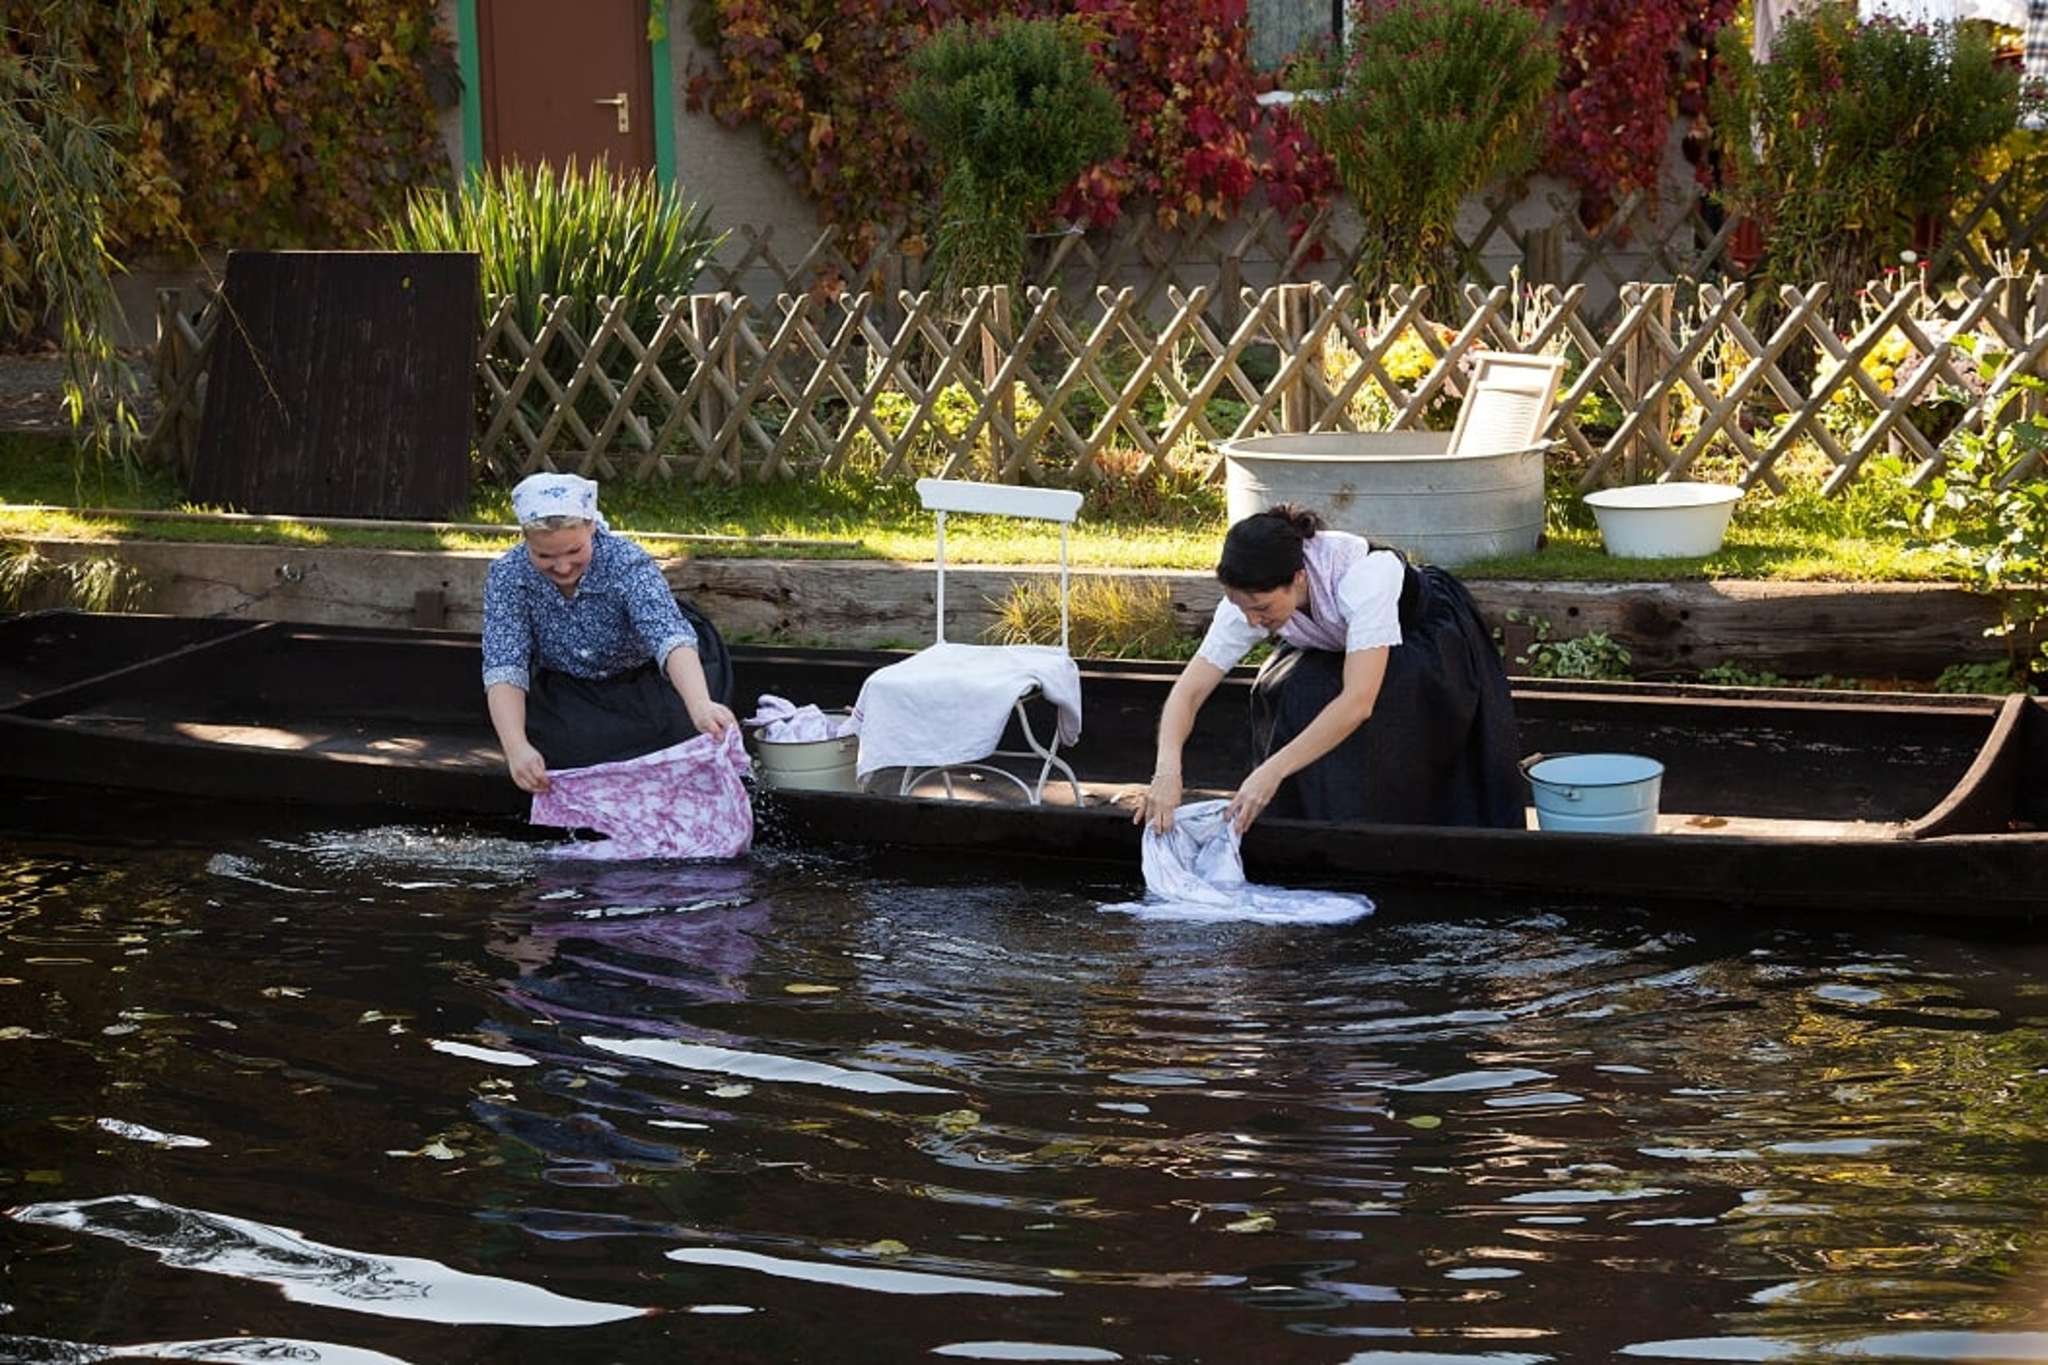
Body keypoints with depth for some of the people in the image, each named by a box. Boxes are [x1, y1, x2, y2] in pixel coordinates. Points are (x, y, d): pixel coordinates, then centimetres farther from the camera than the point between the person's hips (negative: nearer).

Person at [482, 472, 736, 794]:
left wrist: (700, 706, -60)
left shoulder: (627, 564, -24)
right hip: (563, 695, 1)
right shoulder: (507, 577, -16)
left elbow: (671, 638, -40)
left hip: (642, 690, -1)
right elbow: (504, 670, -24)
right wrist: (516, 749, -43)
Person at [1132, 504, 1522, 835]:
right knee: (1280, 690, -23)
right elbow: (1189, 690, -25)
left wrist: (1271, 772, -52)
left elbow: (1358, 701, -48)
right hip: (1341, 647, 5)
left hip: (1431, 638, -5)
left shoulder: (1362, 576, -42)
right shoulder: (1249, 598, -26)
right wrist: (1167, 770, -44)